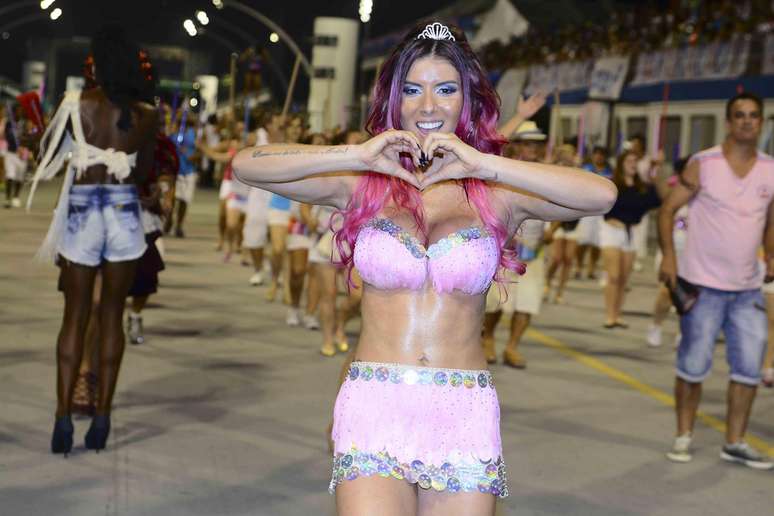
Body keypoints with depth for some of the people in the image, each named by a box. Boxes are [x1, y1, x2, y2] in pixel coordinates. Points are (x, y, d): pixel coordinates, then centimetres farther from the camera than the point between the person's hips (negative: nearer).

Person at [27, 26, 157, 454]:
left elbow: (48, 151, 7)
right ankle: (101, 417, 9)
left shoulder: (77, 104, -5)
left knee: (74, 317, 6)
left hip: (82, 210, -1)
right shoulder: (146, 114, -1)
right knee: (112, 316, 8)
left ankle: (64, 417, -1)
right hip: (124, 211, 1)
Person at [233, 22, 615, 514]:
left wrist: (484, 164, -19)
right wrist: (357, 156, -15)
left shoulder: (498, 193, 4)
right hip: (374, 411, -1)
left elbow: (603, 195, -13)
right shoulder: (362, 184, 5)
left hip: (466, 417, 1)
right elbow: (245, 164, -5)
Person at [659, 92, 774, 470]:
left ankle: (735, 443, 16)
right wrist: (667, 254, -18)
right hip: (703, 283, -4)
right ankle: (684, 436, 17)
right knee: (693, 365, 1)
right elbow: (668, 208, -5)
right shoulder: (703, 164, -6)